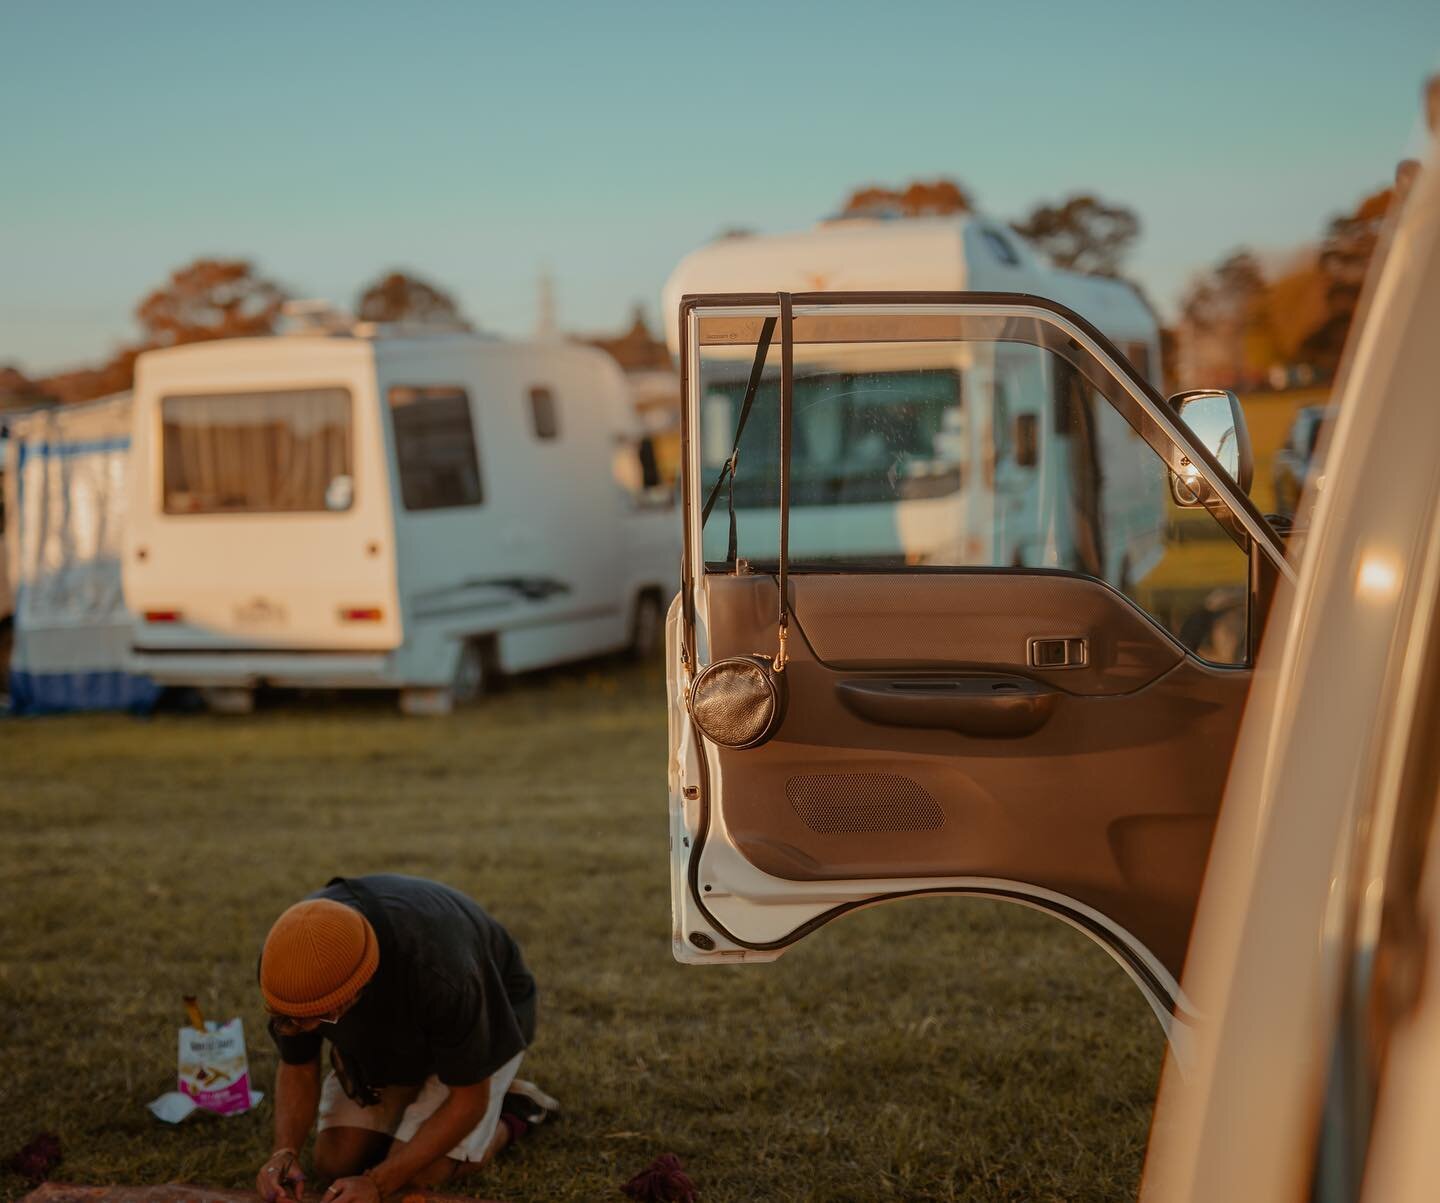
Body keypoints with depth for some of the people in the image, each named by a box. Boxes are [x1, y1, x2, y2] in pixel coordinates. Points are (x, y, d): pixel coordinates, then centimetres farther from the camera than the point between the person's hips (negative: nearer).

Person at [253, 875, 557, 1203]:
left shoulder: (438, 972, -45)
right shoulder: (291, 960, -31)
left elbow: (469, 1100, -29)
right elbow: (297, 1068, -13)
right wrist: (284, 1153, -32)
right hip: (389, 1029, 5)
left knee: (418, 1173, -18)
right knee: (335, 1162, -7)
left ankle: (513, 1113, 9)